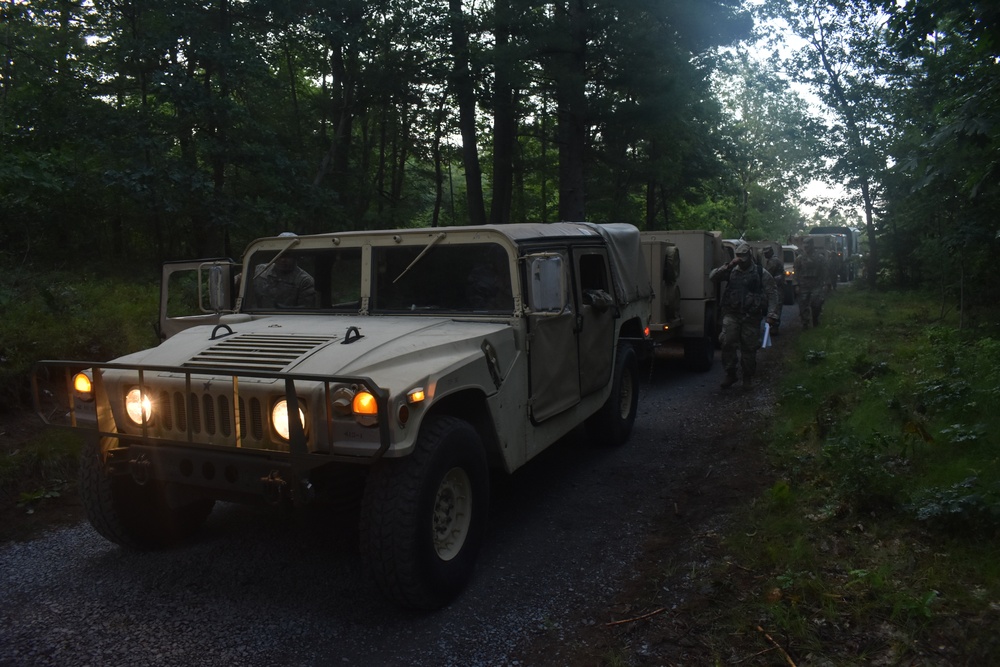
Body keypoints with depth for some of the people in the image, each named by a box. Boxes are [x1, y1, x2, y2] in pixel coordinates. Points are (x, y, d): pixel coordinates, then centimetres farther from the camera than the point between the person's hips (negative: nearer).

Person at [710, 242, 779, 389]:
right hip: (732, 314, 1)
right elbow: (713, 276, -1)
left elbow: (772, 294, 0)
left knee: (749, 347, 3)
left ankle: (748, 377, 19)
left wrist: (771, 314, -11)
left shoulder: (761, 273, 2)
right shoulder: (731, 271, 9)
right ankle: (730, 374, 1)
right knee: (728, 342, -12)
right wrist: (728, 266, -12)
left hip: (751, 316, -1)